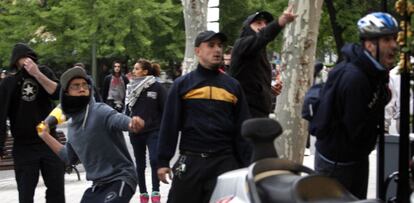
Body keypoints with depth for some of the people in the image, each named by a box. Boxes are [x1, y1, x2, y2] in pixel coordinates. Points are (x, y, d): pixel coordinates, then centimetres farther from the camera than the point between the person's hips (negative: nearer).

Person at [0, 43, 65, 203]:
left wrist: (37, 74, -22)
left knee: (57, 190, 8)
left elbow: (58, 93, -13)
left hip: (50, 142, 2)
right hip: (24, 147, -2)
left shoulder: (44, 72, 1)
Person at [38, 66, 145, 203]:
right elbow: (68, 156, 22)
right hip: (98, 185, 9)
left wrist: (132, 124, -60)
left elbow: (118, 119, -38)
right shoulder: (72, 125, 9)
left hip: (120, 179, -8)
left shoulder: (100, 112, -15)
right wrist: (45, 136, 19)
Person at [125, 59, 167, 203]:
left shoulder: (157, 87, -6)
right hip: (135, 132, 5)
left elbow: (165, 109, -5)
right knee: (140, 164, 10)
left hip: (153, 131, -5)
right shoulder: (132, 87, 7)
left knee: (154, 160, -16)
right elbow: (128, 109, 14)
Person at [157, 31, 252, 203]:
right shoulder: (182, 84, 4)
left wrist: (247, 164, 3)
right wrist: (163, 161, -4)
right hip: (190, 161, -1)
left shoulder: (233, 86, 10)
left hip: (225, 162, 2)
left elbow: (242, 128, 9)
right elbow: (169, 125, 1)